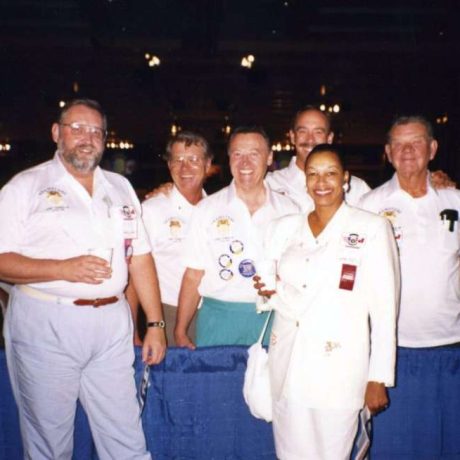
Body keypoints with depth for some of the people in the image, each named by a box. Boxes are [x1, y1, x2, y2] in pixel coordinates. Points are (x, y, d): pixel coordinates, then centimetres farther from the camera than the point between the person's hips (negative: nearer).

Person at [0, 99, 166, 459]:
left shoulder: (120, 188, 14)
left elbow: (140, 257, 12)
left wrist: (155, 323, 7)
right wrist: (64, 269, -18)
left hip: (112, 324, 3)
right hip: (45, 324, -3)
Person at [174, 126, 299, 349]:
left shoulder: (288, 210, 5)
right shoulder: (206, 210, 2)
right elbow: (193, 276, 2)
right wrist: (180, 333, -2)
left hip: (270, 320, 1)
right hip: (217, 319, -1)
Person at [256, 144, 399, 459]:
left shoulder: (372, 228, -4)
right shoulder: (284, 227, 9)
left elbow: (384, 307, -5)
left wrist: (379, 378, -7)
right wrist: (271, 292, -6)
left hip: (339, 369, -3)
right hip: (287, 366, 4)